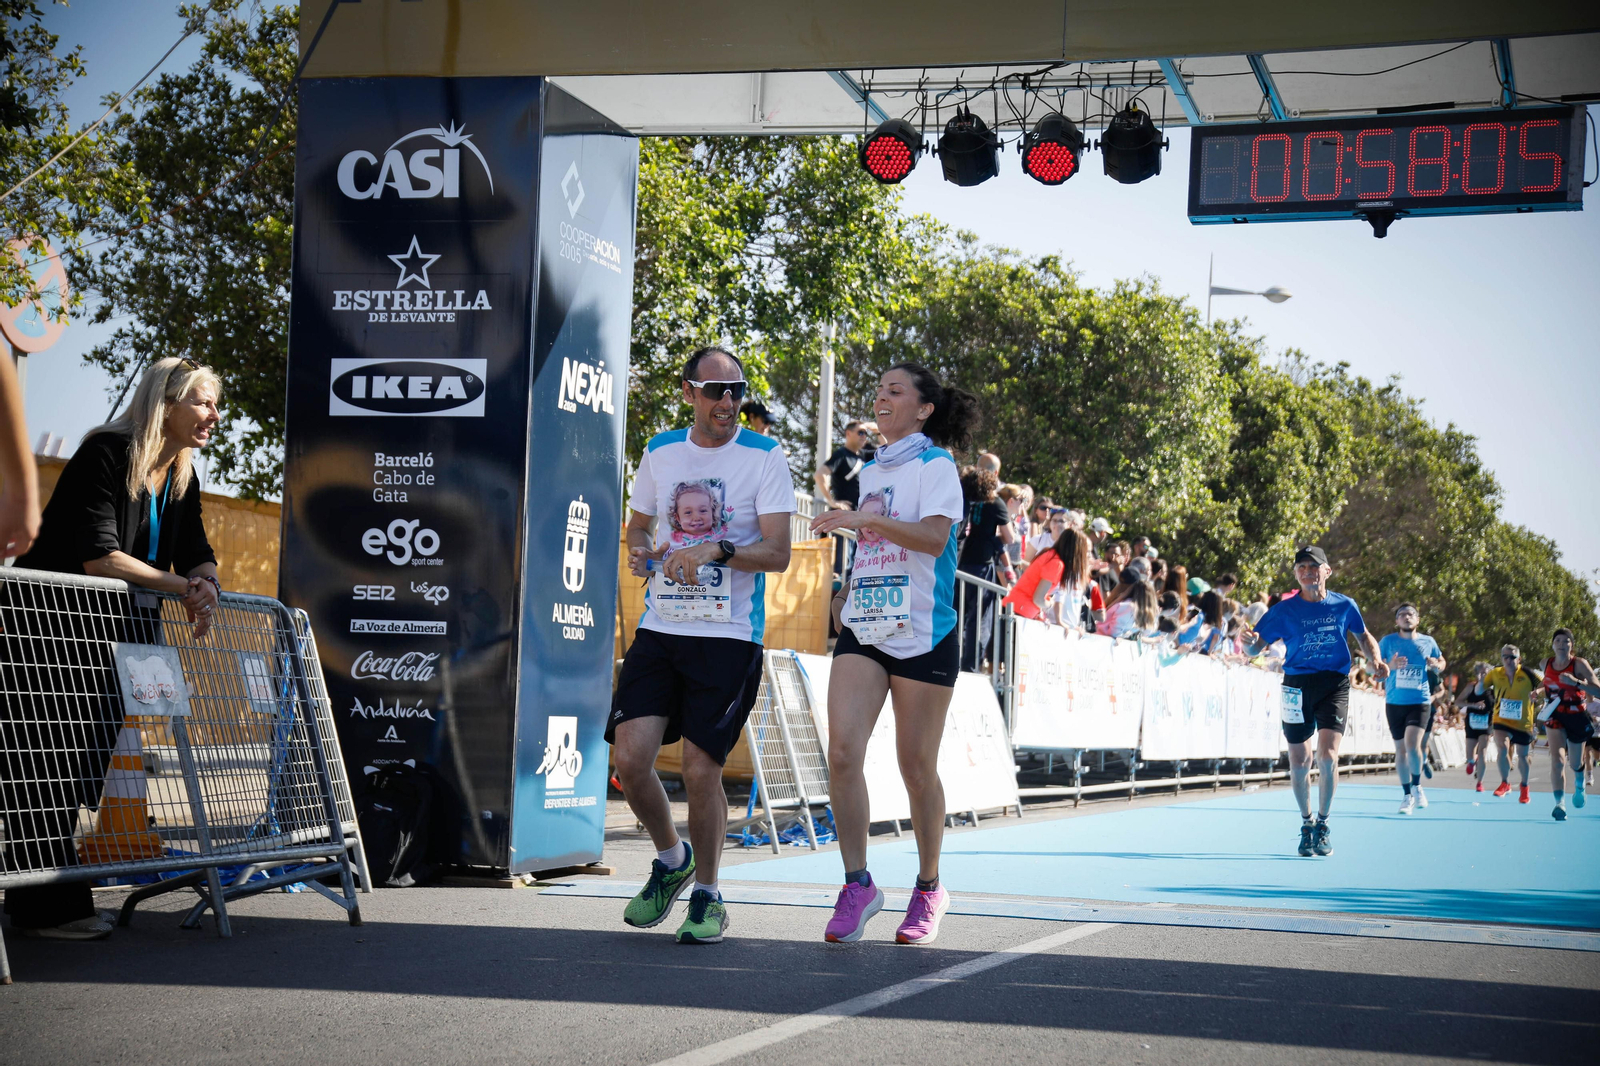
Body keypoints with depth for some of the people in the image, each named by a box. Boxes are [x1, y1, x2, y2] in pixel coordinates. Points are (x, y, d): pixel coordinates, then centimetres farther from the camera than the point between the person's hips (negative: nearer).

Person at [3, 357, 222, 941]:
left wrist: (205, 584, -18)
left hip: (106, 635, 9)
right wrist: (179, 585, -24)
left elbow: (197, 554, 5)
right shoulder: (107, 454, -19)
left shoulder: (181, 478, 8)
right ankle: (48, 907, -6)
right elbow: (97, 556, -26)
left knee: (84, 761, 10)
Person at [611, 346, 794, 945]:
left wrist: (715, 550, -24)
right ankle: (670, 859, 21)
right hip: (660, 628, 4)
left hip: (729, 636, -4)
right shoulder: (661, 451, 10)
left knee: (701, 769, -6)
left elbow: (778, 553, -9)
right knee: (630, 757, -7)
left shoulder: (764, 457, -3)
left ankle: (706, 895, 15)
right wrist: (639, 552, 0)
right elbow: (637, 525, 23)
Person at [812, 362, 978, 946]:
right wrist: (848, 592, 15)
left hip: (922, 634, -5)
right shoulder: (870, 472, 17)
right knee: (842, 752, -11)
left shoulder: (935, 465, -4)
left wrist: (866, 519, -27)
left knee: (917, 767, 2)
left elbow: (934, 537, -20)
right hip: (863, 630, 6)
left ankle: (928, 888, 19)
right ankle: (858, 885, -4)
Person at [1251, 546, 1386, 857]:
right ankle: (1306, 823, 27)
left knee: (1328, 756, -16)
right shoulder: (1285, 610, -2)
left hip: (1334, 685, 0)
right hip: (1297, 687, 0)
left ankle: (1323, 824, 3)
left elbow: (1364, 635, 20)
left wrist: (1376, 659, 2)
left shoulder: (1344, 606, 3)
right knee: (1299, 762, 5)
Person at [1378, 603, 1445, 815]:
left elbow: (1441, 661, 20)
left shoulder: (1427, 642, 4)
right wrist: (1389, 666, -20)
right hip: (1395, 703, 1)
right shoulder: (1388, 641, 0)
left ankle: (1417, 786, 3)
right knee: (1400, 749, 6)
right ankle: (1407, 796, 20)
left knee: (1412, 744, -20)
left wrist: (1436, 664, -4)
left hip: (1420, 702, -1)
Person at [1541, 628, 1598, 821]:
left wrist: (1576, 682, -36)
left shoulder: (1580, 664, -16)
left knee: (1574, 763, 14)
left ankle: (1579, 784, 51)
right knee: (1557, 759, -19)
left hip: (1577, 717, -2)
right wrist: (1540, 691, 7)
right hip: (1555, 716, 2)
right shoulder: (1546, 664, -2)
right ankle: (1560, 804, -20)